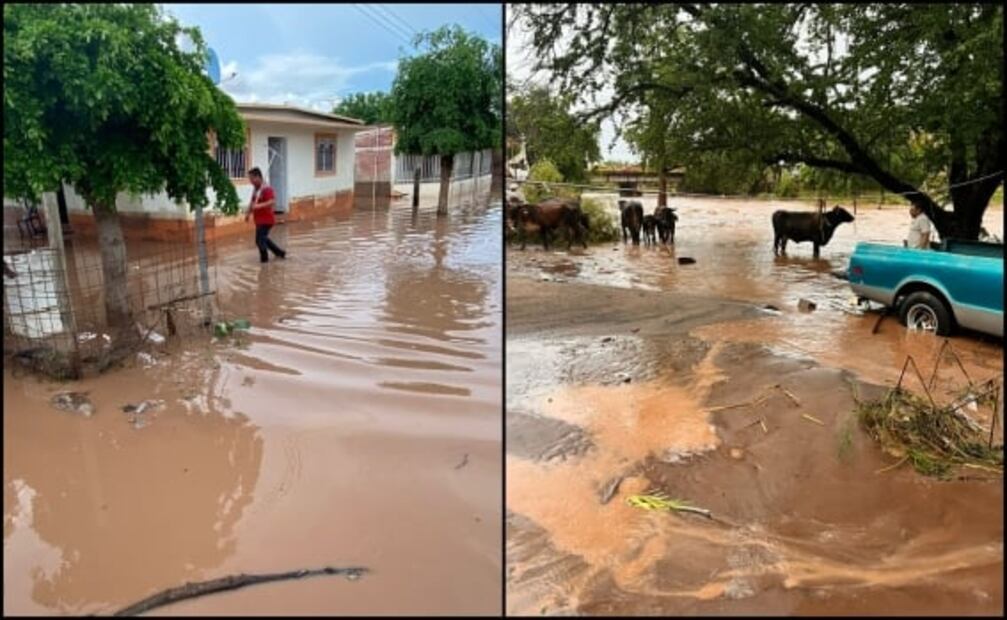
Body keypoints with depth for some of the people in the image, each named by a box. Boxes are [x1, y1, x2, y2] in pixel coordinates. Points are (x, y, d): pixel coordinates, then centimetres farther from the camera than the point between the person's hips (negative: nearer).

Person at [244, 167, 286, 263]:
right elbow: (252, 202, 21)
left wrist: (259, 206, -38)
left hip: (266, 220, -10)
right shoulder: (255, 189, 10)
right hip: (259, 220, 10)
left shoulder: (267, 189, -18)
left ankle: (264, 259, 5)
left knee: (260, 240, -10)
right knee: (263, 239, 20)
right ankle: (280, 252, 32)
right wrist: (248, 213, 10)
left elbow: (272, 202, -30)